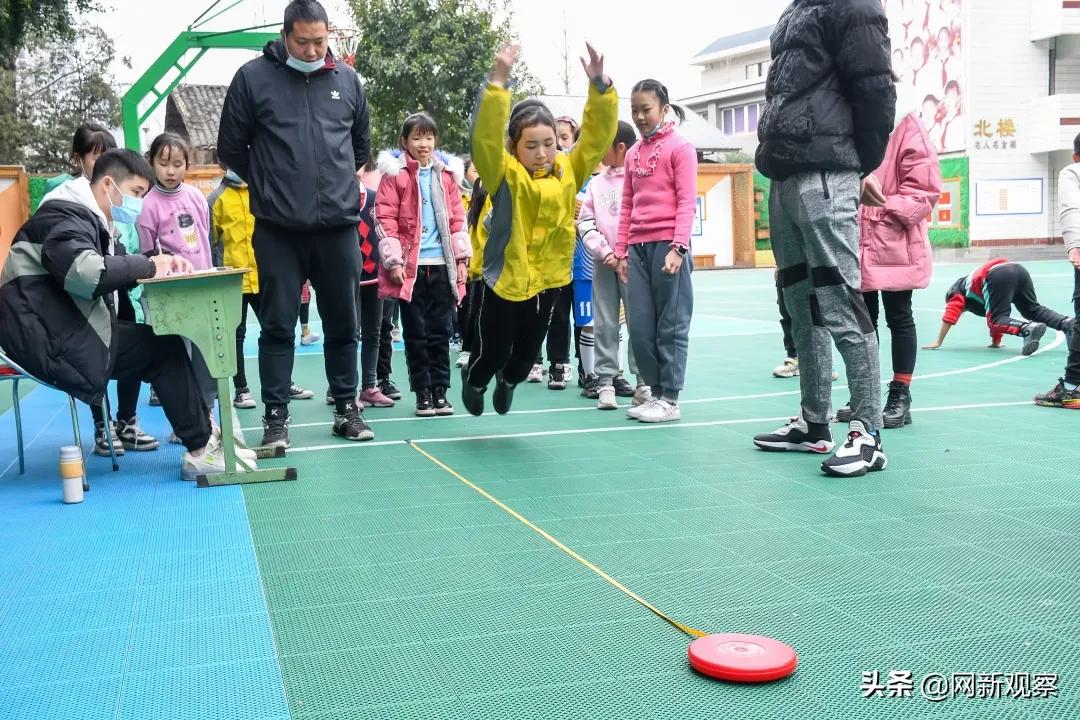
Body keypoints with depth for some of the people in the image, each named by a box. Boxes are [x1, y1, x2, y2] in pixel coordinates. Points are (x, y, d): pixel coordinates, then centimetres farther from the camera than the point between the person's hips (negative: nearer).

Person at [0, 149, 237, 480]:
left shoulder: (87, 218, 19)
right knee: (165, 349, -14)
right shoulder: (66, 216, -13)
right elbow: (85, 272, -32)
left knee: (164, 342, 4)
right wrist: (148, 266, -18)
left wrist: (161, 260, 0)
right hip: (53, 339, -10)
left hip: (72, 329, 10)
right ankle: (200, 452, -8)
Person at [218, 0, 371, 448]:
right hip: (278, 229, -2)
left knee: (343, 323, 10)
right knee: (278, 326, 2)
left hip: (339, 225, 3)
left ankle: (346, 408, 23)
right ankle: (276, 417, 10)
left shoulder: (347, 80, 7)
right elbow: (231, 148, 5)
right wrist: (270, 185, 10)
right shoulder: (253, 77, -1)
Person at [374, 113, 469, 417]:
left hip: (442, 264, 3)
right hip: (410, 265, -3)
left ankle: (440, 391, 15)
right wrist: (393, 261, -12)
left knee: (440, 330, 7)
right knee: (415, 332, 4)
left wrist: (461, 258, 5)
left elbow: (457, 217, 11)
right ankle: (422, 393, 12)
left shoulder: (446, 173, 9)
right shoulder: (394, 173, -2)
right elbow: (385, 220, -6)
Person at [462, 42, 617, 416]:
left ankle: (509, 381, 53)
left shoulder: (568, 171, 0)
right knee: (492, 352, 9)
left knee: (528, 351, 20)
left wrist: (600, 85, -16)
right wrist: (499, 81, -36)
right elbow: (485, 137, -28)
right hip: (504, 280, -4)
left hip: (548, 280, 4)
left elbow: (598, 134, -4)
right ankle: (474, 382, 44)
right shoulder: (504, 173, -12)